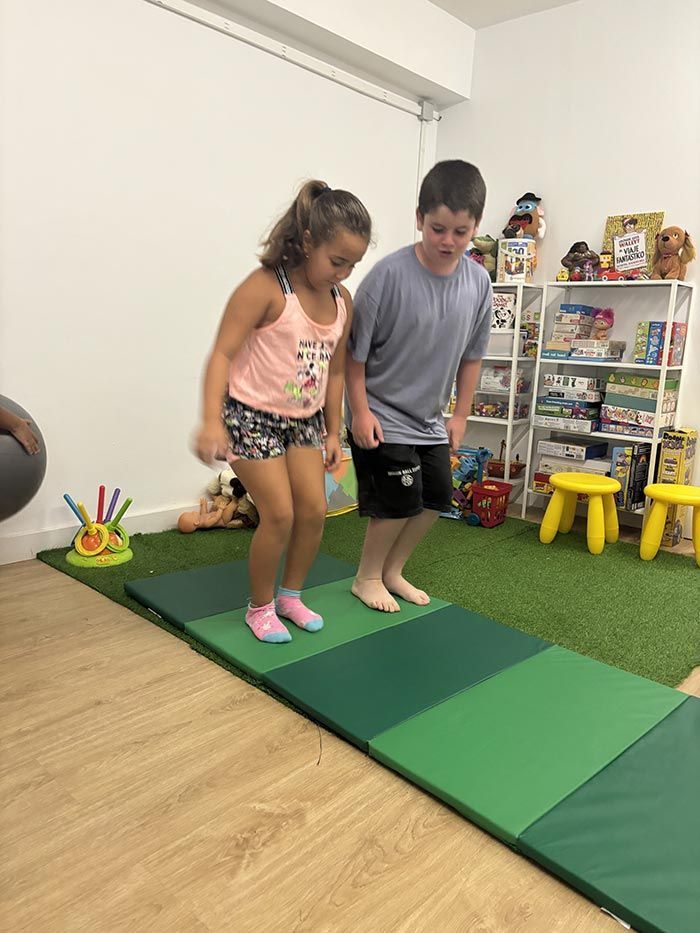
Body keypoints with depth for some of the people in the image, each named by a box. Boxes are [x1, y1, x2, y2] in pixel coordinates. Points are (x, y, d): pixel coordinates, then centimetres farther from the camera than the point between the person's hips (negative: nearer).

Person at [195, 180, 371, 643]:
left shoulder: (342, 301, 2)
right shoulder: (265, 288, -18)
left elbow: (336, 371, 10)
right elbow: (223, 353, -21)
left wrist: (333, 431, 12)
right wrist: (212, 421, -32)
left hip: (305, 420, 7)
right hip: (253, 415, -6)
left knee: (315, 510, 3)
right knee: (280, 514, -8)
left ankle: (291, 595, 25)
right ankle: (260, 607, 15)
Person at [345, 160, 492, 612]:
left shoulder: (478, 282, -6)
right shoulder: (390, 274, -21)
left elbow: (471, 355, 5)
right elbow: (354, 348, -14)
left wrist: (460, 415, 7)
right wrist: (360, 411, -14)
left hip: (430, 419, 6)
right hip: (381, 417, -6)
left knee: (438, 497, 11)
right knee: (400, 500, -4)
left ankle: (392, 570, 31)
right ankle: (367, 578, 21)